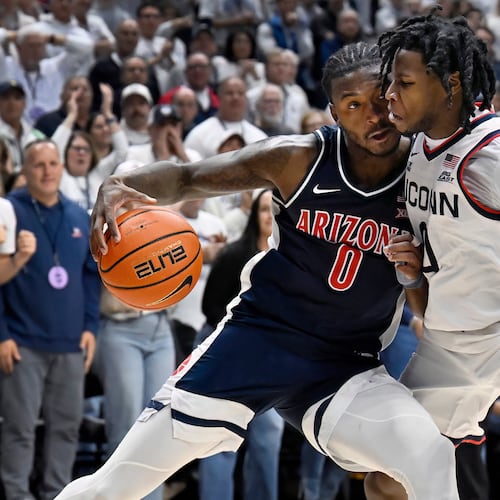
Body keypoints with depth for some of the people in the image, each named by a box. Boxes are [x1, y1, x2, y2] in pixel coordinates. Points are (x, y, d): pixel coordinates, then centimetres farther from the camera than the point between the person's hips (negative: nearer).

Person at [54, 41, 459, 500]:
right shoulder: (298, 159, -11)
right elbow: (189, 177, 0)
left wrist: (414, 276, -20)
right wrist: (119, 186, -21)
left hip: (344, 365, 1)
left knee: (432, 460, -26)